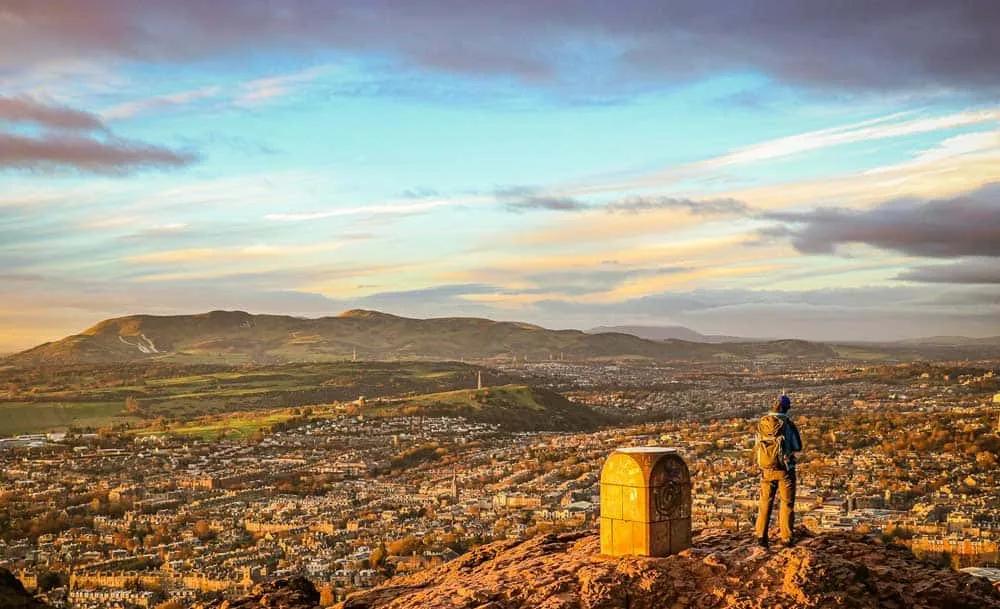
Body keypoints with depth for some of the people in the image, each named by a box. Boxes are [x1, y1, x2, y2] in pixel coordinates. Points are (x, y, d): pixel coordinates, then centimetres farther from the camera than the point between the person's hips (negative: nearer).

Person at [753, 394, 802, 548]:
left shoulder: (762, 423, -2)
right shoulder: (787, 423, -11)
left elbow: (756, 446, 5)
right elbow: (798, 447, -4)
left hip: (766, 470, 3)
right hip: (785, 469, -3)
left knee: (765, 503, 12)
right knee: (787, 503, 7)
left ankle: (761, 536, 5)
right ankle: (786, 538, 5)